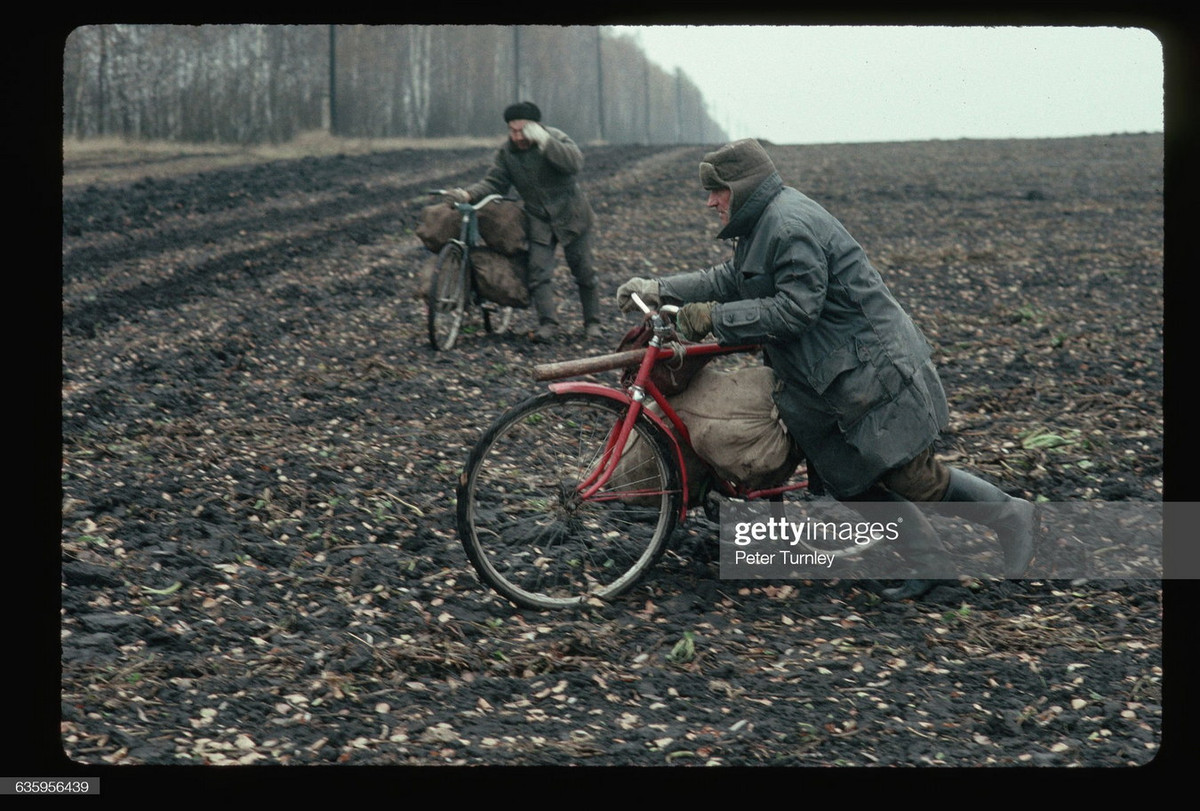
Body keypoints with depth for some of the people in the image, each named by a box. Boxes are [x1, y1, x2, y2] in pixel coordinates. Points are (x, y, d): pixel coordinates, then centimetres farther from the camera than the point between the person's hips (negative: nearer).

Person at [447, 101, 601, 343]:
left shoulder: (555, 138, -17)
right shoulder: (506, 152, -3)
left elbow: (575, 163, -34)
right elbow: (494, 182, -4)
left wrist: (544, 142, -42)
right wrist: (469, 194, -22)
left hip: (571, 215, -3)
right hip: (539, 219, 3)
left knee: (584, 271, 4)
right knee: (539, 271, -10)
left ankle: (592, 322, 17)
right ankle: (547, 323, -11)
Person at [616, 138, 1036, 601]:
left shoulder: (791, 226, -20)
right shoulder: (763, 224, 14)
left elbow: (795, 309, -25)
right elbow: (730, 280, 19)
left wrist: (714, 317, -21)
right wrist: (659, 291, 10)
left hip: (874, 370, -11)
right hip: (832, 380, 11)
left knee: (912, 478, -9)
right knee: (851, 480, 10)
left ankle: (1010, 515, 9)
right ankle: (929, 564, 17)